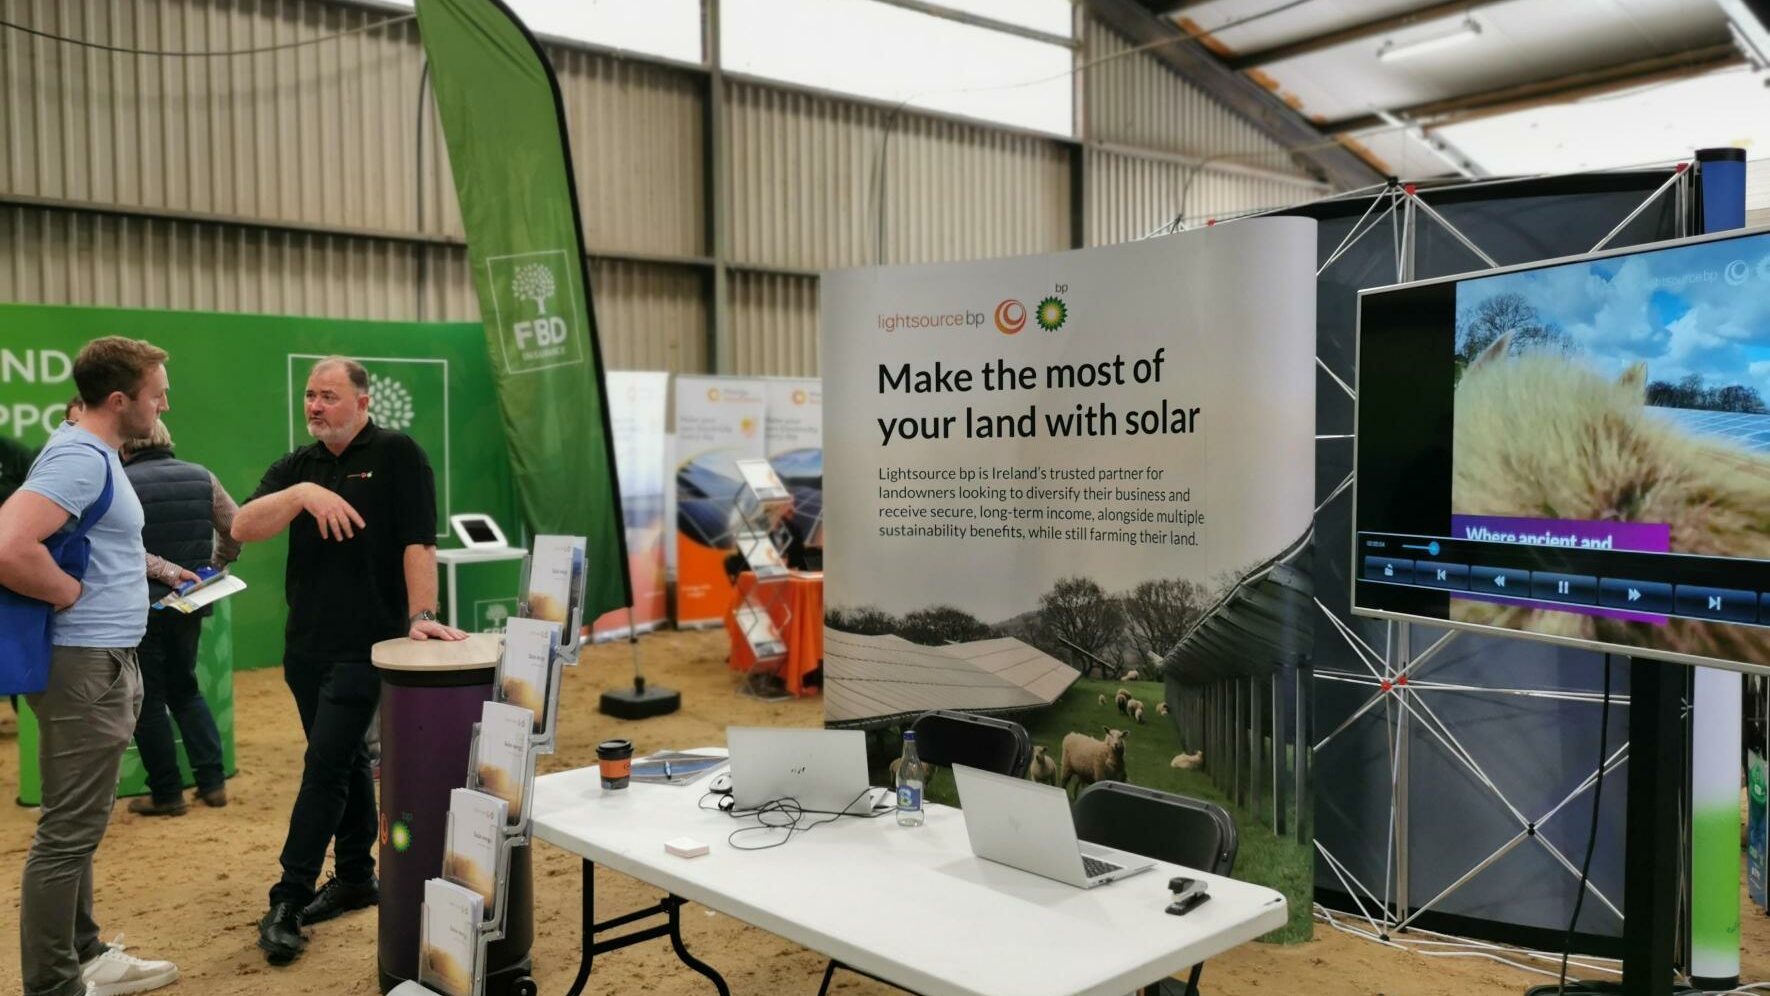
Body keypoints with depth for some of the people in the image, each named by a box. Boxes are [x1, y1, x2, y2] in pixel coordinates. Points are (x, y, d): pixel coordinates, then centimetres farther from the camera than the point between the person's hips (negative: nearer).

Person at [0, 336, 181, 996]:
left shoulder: (94, 454, 12)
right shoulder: (80, 456, -19)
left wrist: (158, 573, 11)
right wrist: (70, 594, -18)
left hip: (103, 662, 10)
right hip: (86, 667, -10)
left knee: (76, 826, 18)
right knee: (68, 832, -1)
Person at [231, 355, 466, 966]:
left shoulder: (396, 455, -6)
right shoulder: (296, 467, 10)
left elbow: (418, 541, -12)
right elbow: (243, 528, -5)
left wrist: (421, 614, -20)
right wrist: (302, 493, -21)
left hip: (363, 646, -6)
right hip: (304, 645, 6)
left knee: (325, 766, -7)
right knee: (345, 759, 15)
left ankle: (288, 903, 0)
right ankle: (356, 877, 28)